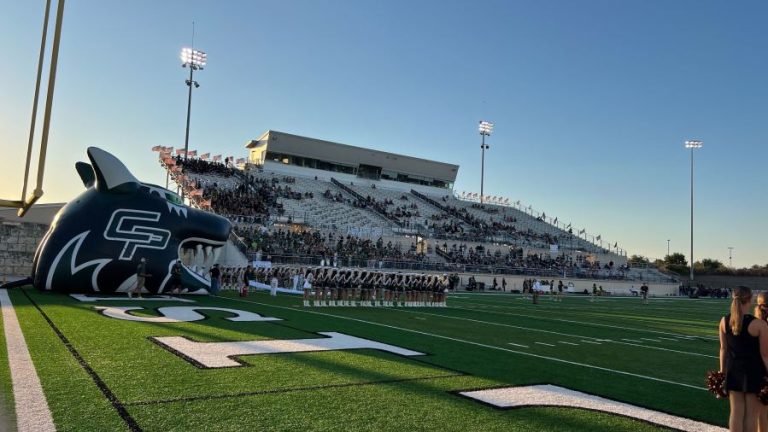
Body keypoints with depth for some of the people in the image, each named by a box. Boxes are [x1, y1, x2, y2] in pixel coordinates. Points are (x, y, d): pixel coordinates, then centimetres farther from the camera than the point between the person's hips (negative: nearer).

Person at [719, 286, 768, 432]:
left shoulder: (724, 321, -3)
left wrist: (722, 371, 14)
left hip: (733, 371, 4)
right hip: (754, 372, -4)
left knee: (736, 412, 11)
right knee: (751, 414, 8)